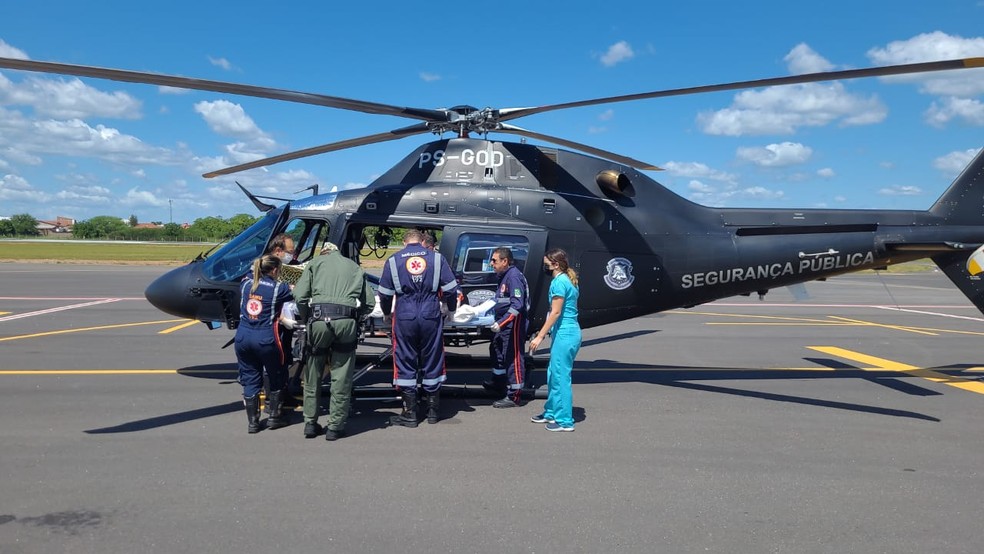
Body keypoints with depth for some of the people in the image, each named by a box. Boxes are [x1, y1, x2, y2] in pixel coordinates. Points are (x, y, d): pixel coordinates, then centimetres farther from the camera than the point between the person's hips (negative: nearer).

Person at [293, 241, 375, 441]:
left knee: (313, 375, 14)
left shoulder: (315, 263, 18)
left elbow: (300, 296, 4)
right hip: (346, 321, 0)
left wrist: (307, 320, 16)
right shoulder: (354, 267, 24)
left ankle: (310, 423, 20)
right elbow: (369, 303, 15)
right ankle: (335, 426, 11)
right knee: (341, 377, 7)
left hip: (319, 319, 0)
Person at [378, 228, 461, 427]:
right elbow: (451, 290, 3)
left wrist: (387, 314, 26)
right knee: (432, 362, 11)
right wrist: (451, 310, 20)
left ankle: (409, 413, 10)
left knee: (405, 364, 7)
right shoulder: (437, 258, 7)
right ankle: (433, 410, 21)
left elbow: (385, 294, 8)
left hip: (404, 317, 0)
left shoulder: (393, 260, 7)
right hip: (431, 316, 1)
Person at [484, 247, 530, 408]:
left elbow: (517, 305, -27)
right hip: (504, 324, 11)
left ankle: (514, 396, 3)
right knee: (497, 350, 24)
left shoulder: (514, 277, -19)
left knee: (513, 357, -5)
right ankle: (498, 385, 42)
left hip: (513, 324, -11)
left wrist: (501, 323, -31)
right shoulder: (504, 276, 14)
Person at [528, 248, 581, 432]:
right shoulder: (567, 280, 15)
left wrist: (540, 336, -16)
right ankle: (551, 413, 28)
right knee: (553, 374, 18)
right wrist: (544, 333, 21)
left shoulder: (559, 282, -14)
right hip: (570, 332, 10)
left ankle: (565, 421, 2)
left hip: (565, 334, -10)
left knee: (560, 377, -4)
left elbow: (555, 312, -18)